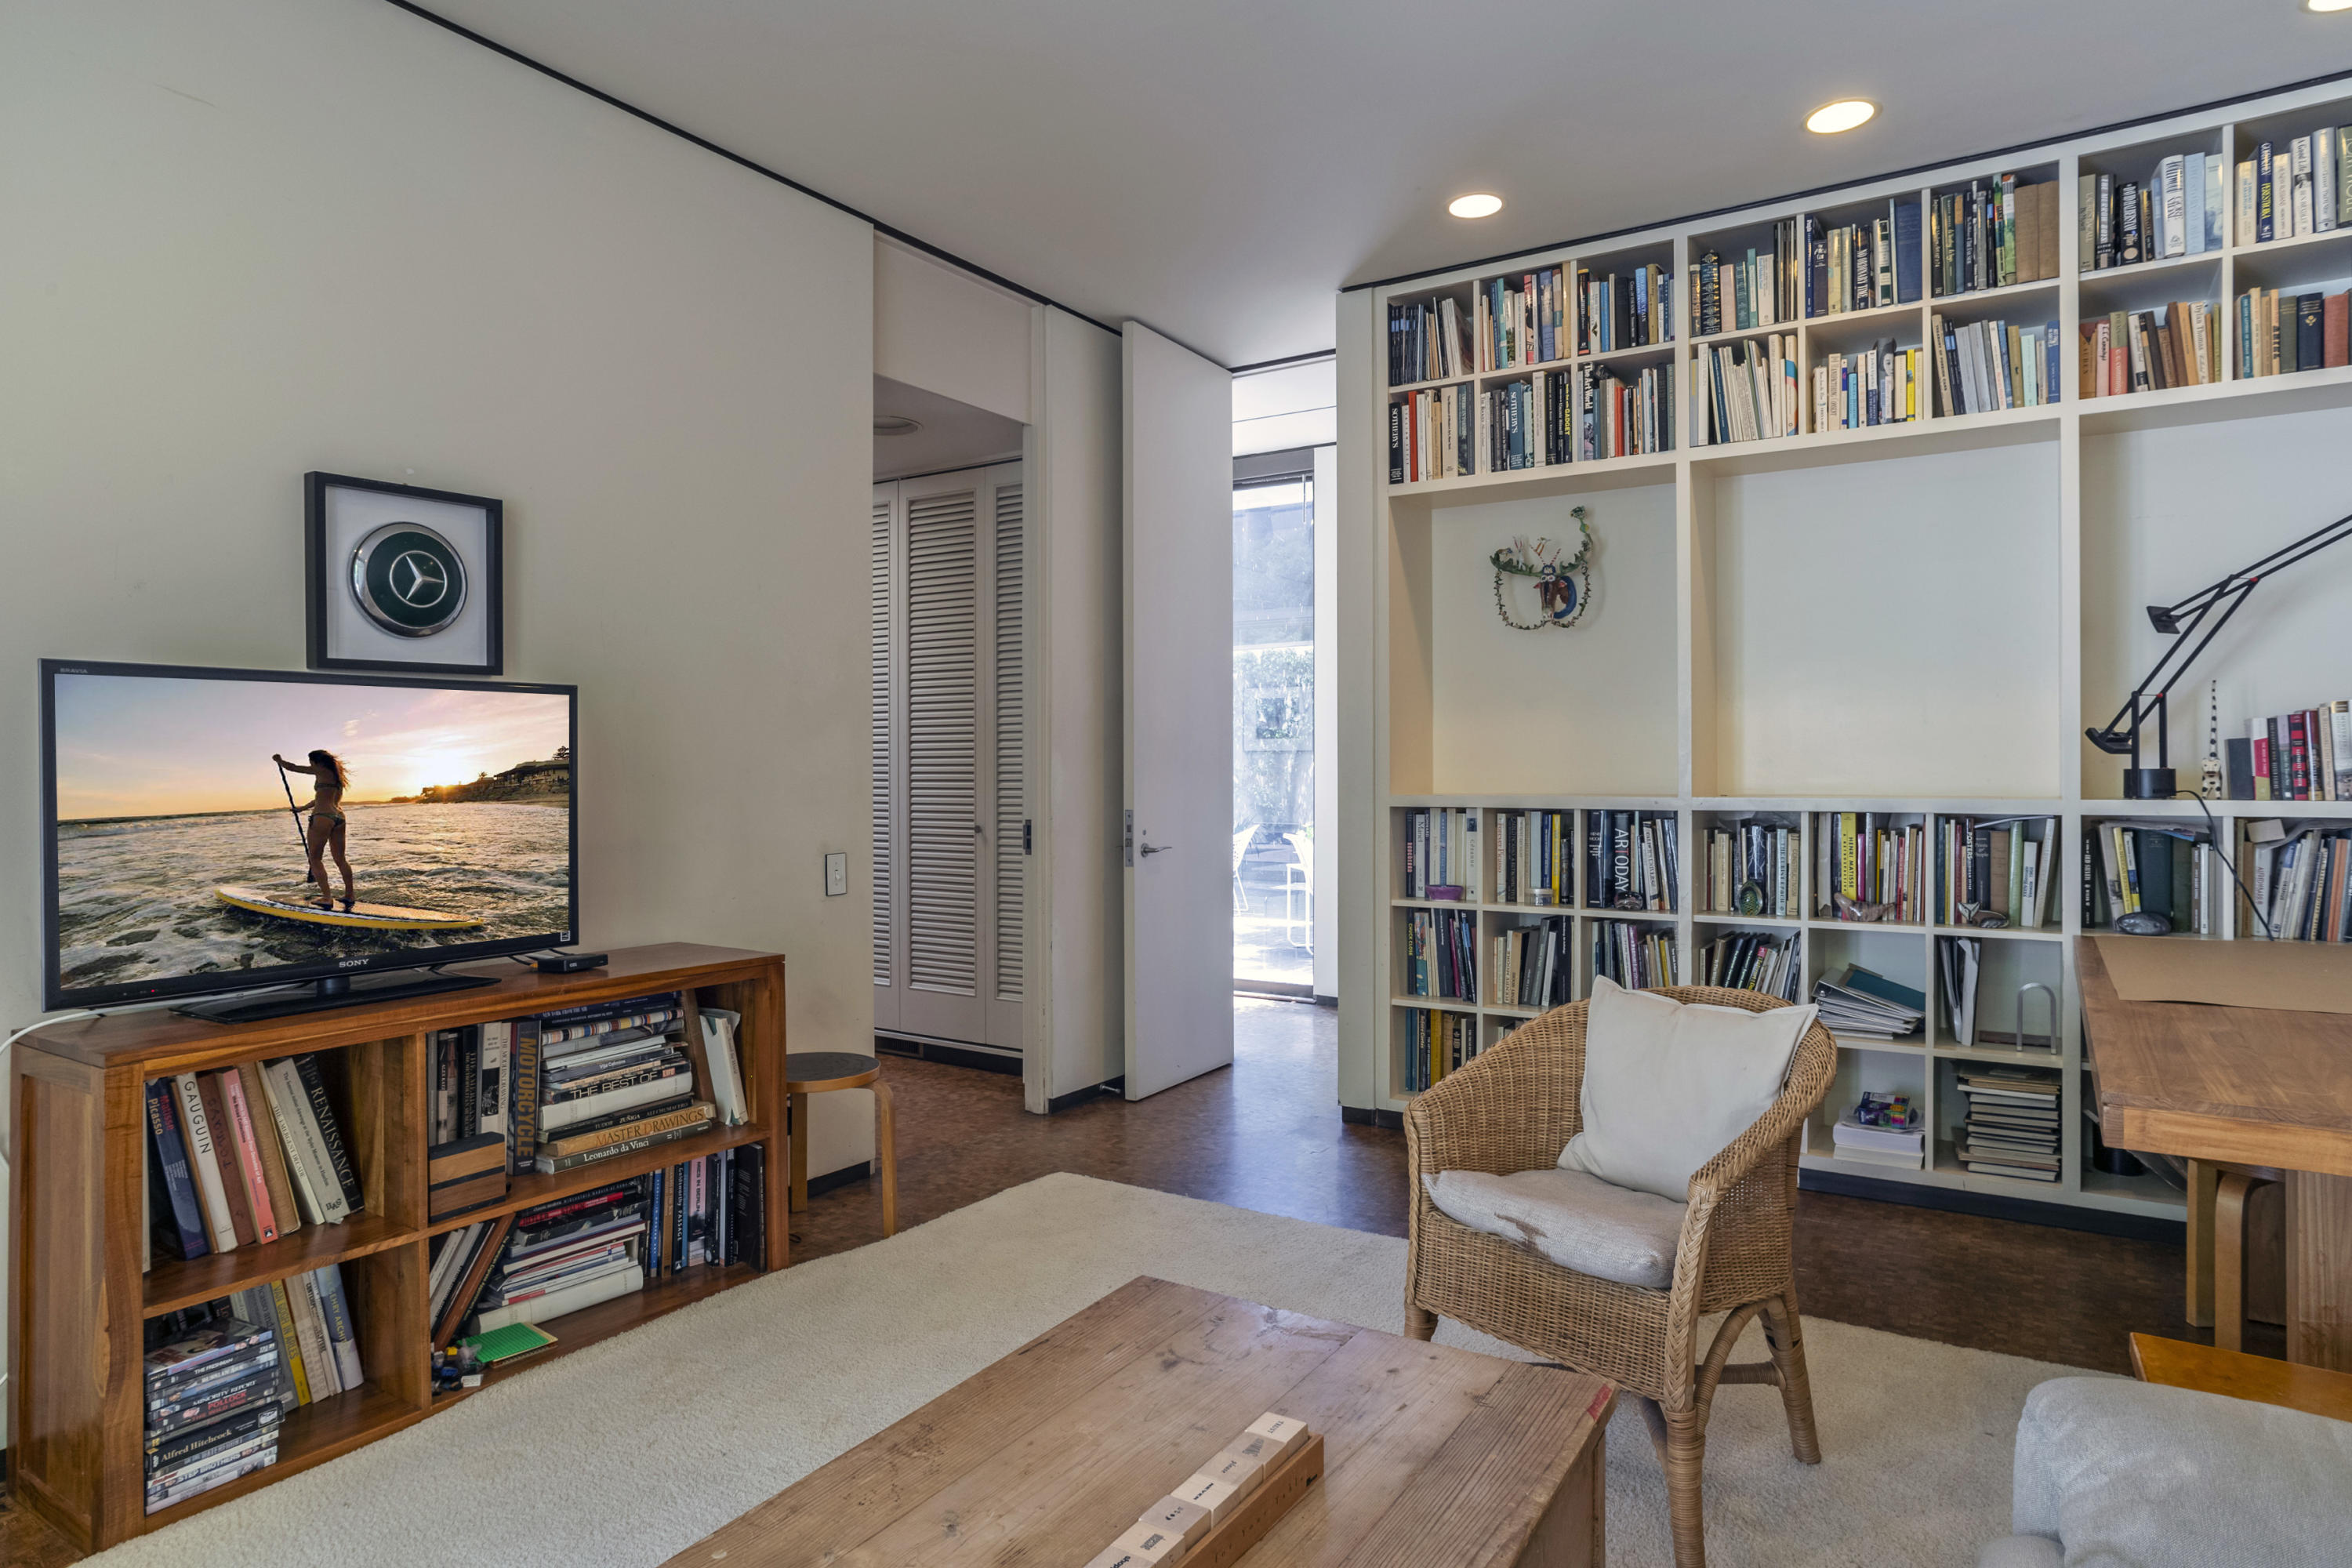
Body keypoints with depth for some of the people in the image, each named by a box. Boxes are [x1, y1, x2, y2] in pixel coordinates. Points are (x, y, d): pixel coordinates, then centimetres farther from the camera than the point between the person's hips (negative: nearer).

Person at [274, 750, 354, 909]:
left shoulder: (322, 771, -4)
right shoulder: (337, 776, 20)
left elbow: (292, 768, 0)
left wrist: (278, 760, 19)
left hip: (322, 817, -8)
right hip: (339, 817, 8)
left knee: (315, 859, -2)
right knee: (340, 859, 13)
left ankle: (327, 897, -9)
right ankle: (350, 894, 14)